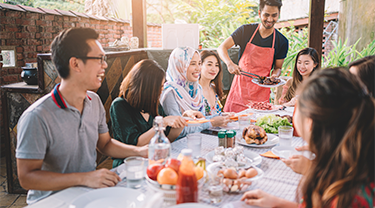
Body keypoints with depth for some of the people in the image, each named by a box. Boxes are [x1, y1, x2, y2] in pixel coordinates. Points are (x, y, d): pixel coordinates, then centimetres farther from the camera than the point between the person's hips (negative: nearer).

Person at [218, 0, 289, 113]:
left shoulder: (282, 42, 0)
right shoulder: (245, 30, -3)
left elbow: (278, 67, 9)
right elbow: (222, 48, -6)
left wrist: (274, 76, -14)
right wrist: (230, 64, -25)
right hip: (239, 89, 0)